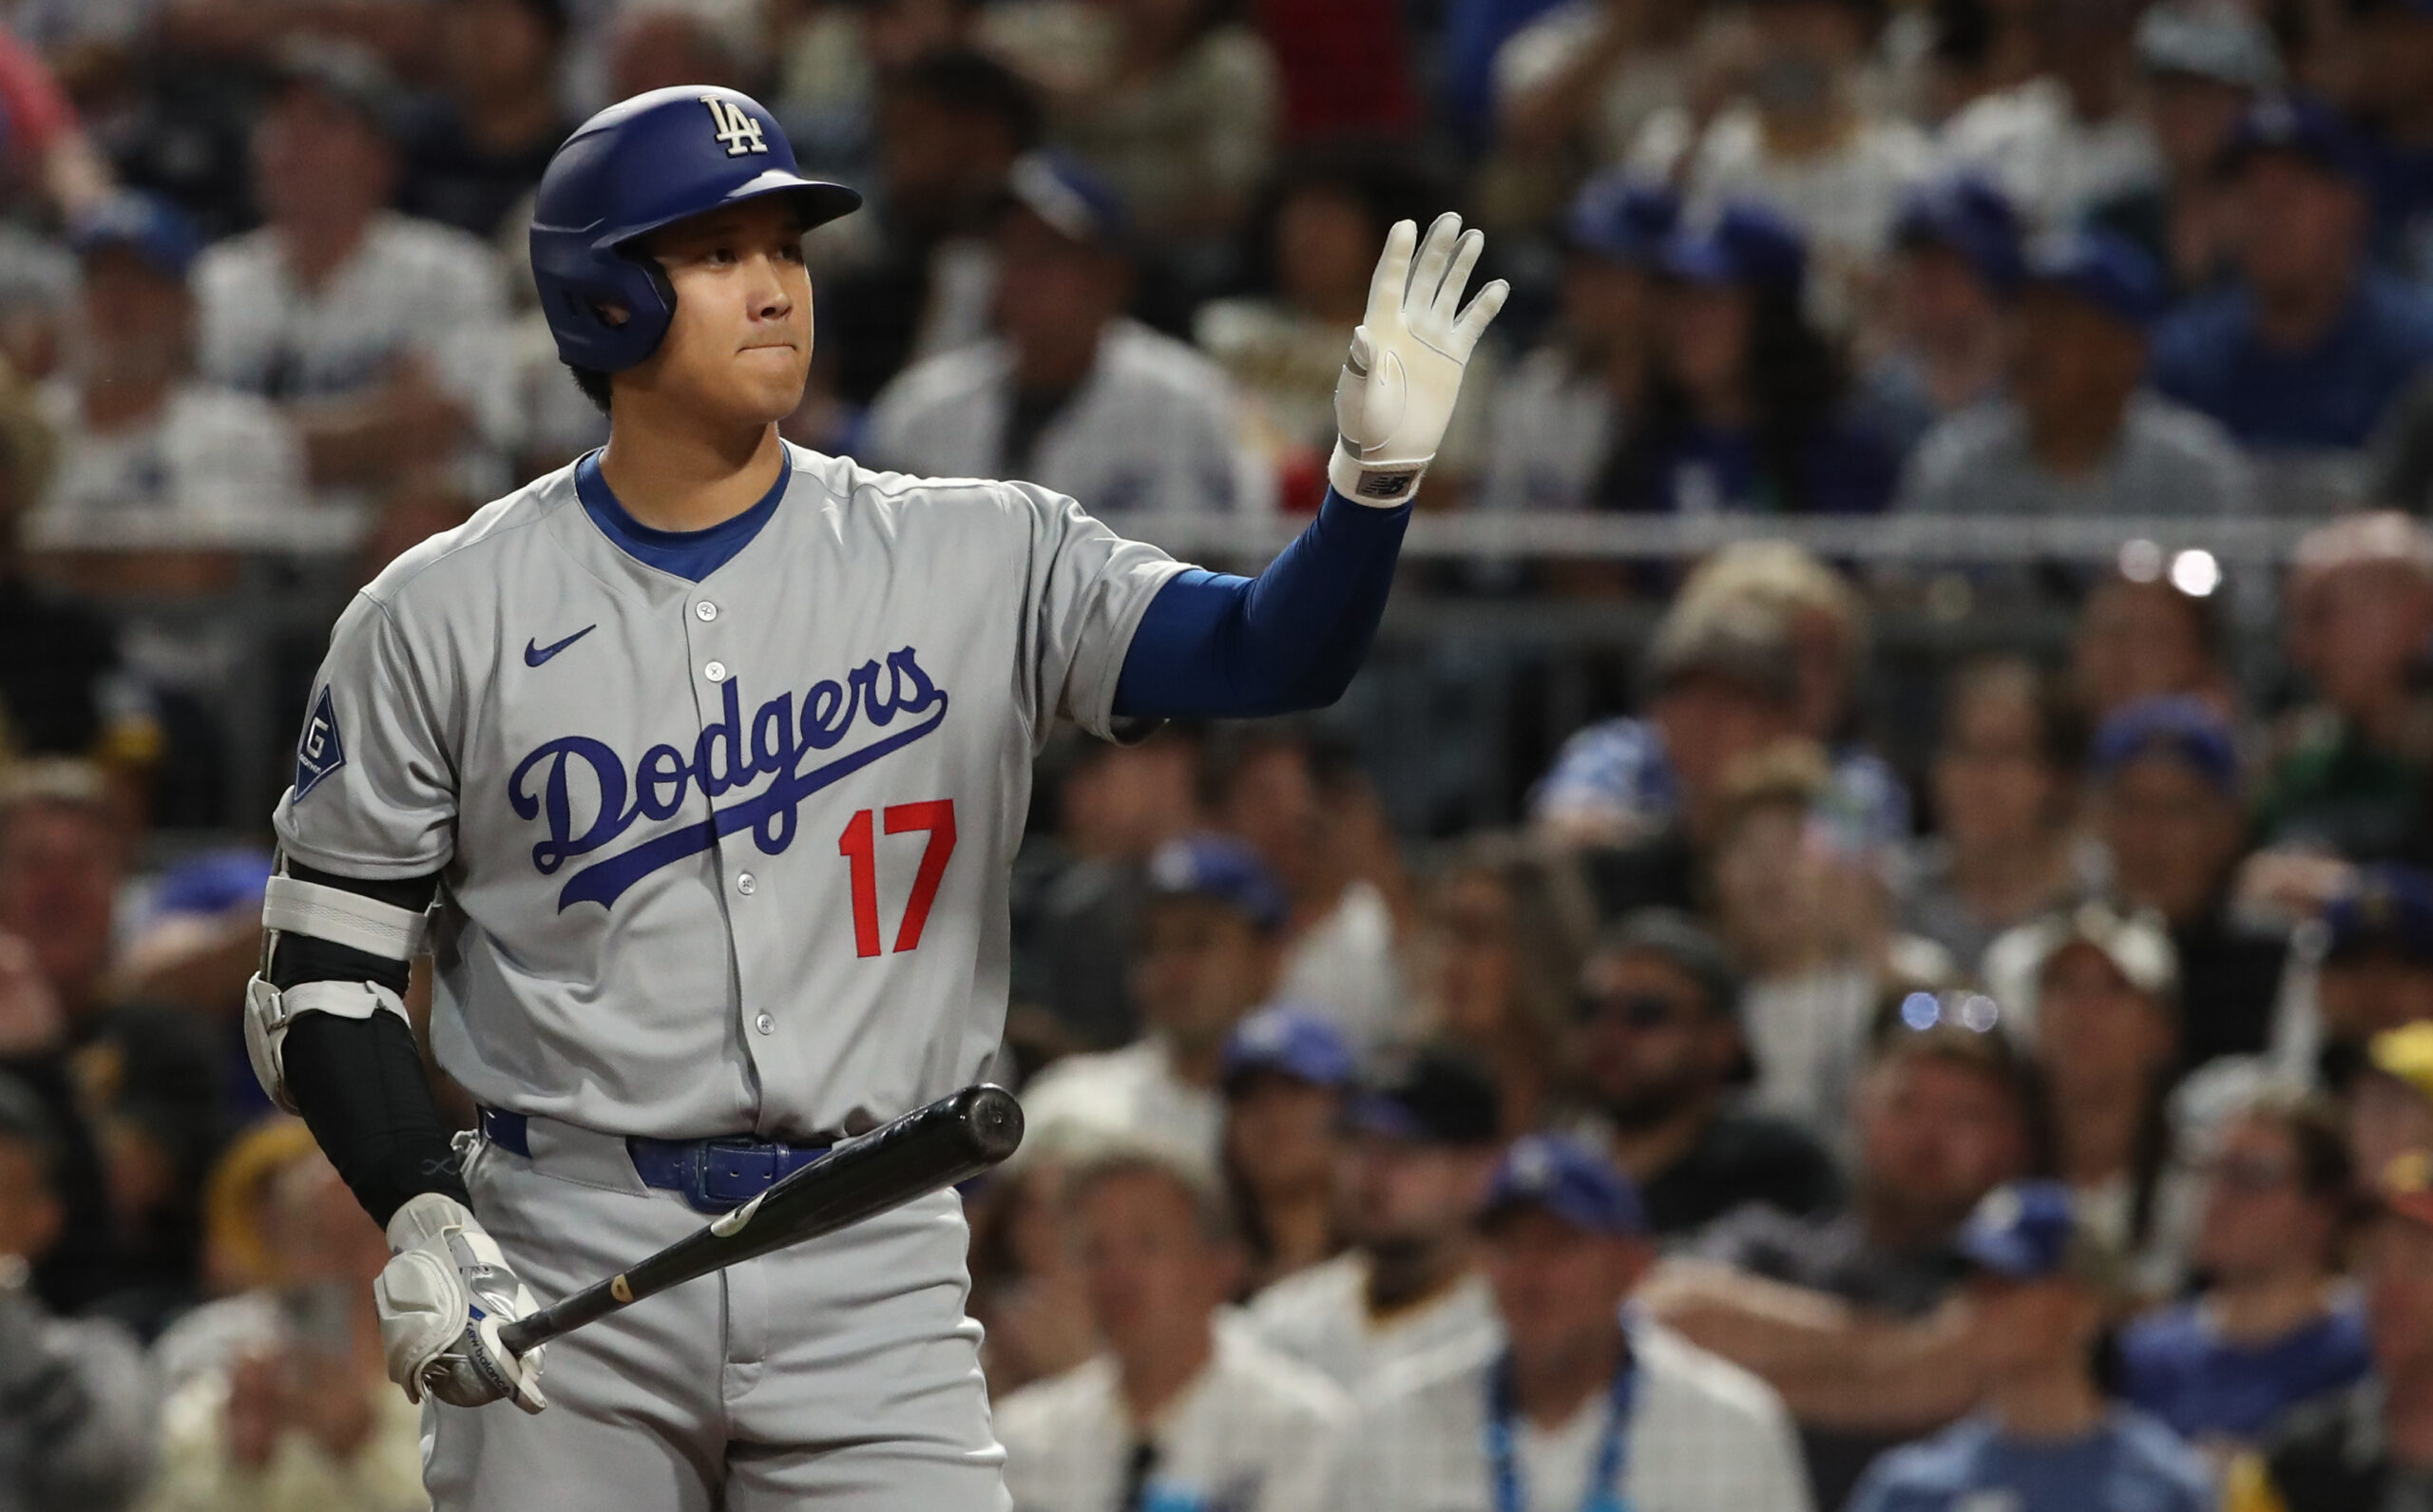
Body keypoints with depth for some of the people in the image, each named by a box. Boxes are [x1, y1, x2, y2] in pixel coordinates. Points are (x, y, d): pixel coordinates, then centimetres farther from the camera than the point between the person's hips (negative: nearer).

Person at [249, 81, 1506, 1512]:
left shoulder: (975, 562, 3)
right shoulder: (442, 618, 2)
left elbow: (1261, 657, -8)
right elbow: (324, 970, 4)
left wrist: (1376, 471, -27)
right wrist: (425, 1222, -10)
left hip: (872, 1272, 0)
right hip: (564, 1260, 0)